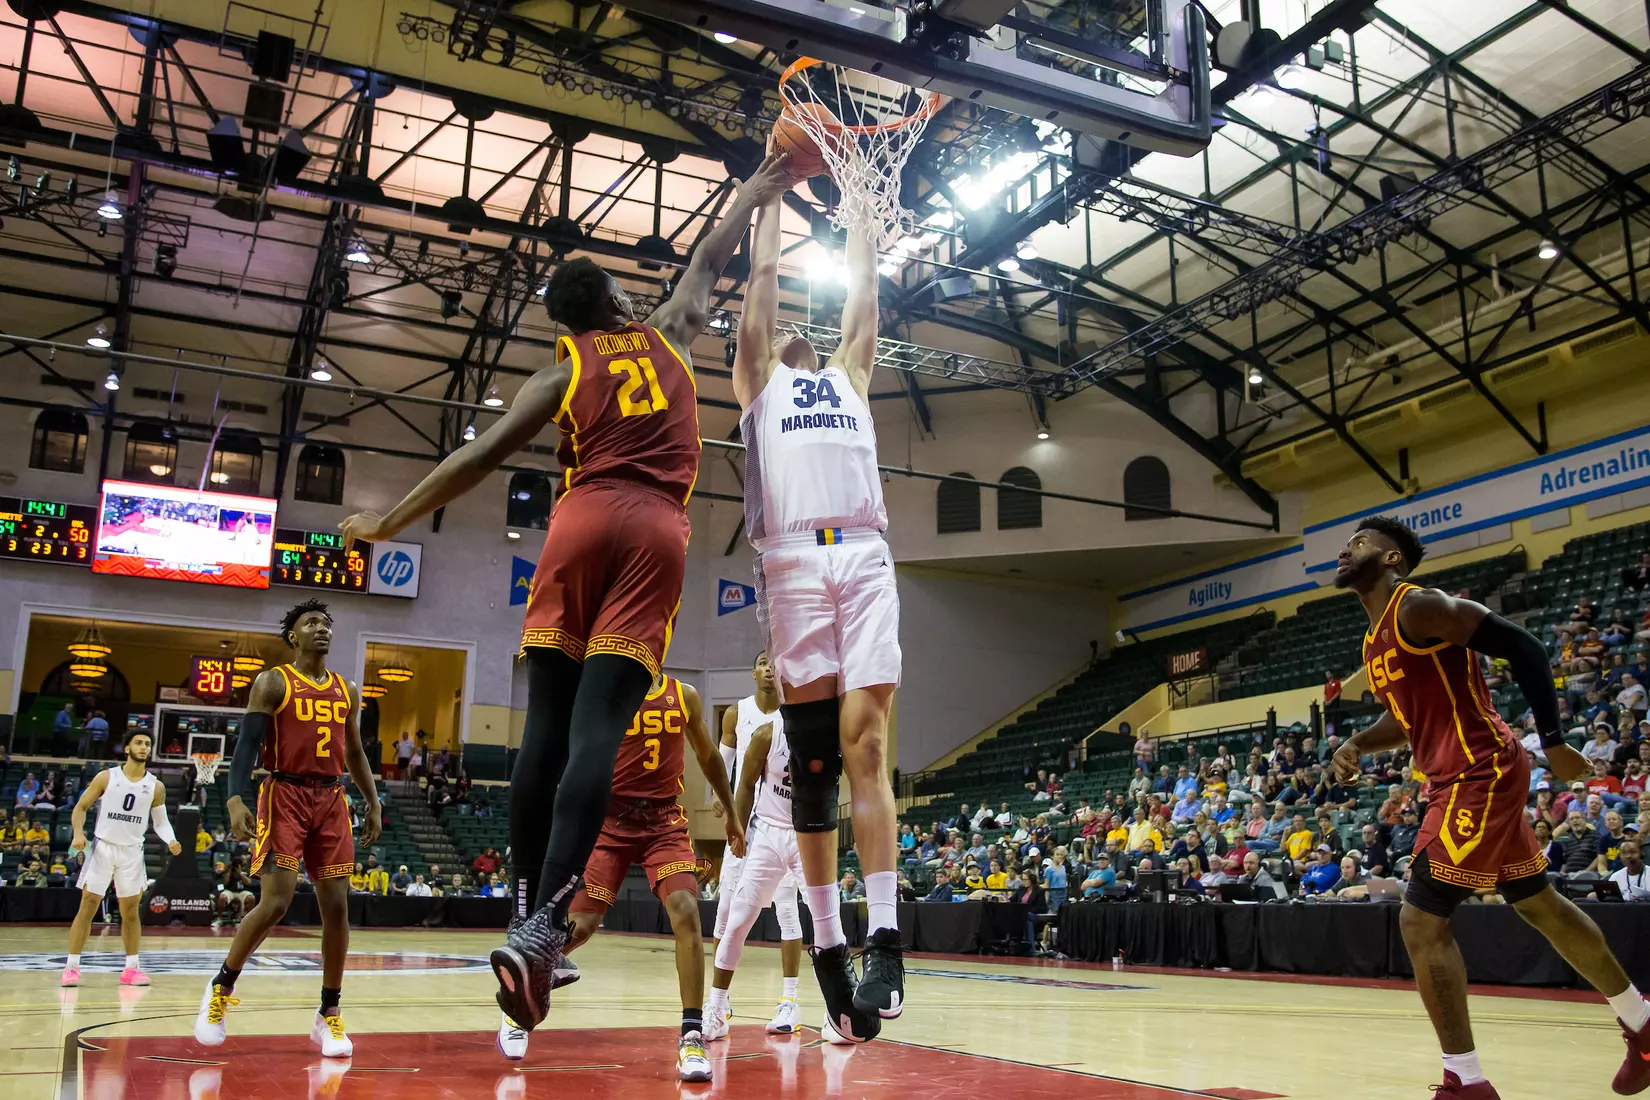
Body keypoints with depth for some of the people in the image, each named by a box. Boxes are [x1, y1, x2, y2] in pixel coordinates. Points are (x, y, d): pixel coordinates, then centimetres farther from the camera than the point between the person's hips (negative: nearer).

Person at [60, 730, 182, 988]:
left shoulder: (155, 787, 3)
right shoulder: (106, 777, -2)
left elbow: (160, 821, 9)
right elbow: (81, 806, 2)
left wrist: (170, 841, -10)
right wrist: (78, 831, -16)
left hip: (132, 851, 2)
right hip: (102, 847, -2)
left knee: (131, 910, 7)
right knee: (88, 905, -6)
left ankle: (131, 968, 14)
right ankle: (71, 967, 0)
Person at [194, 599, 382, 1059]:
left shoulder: (347, 691, 14)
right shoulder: (273, 682, -1)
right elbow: (247, 742, -9)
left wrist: (373, 804, 13)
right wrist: (235, 798, -23)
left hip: (331, 800, 5)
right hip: (285, 796, -5)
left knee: (336, 905, 0)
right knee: (274, 903, -13)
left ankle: (329, 1017, 8)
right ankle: (220, 990, 12)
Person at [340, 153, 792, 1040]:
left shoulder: (561, 374, 14)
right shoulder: (666, 335, 20)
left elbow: (480, 457, 8)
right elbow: (710, 261, 35)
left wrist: (390, 522, 15)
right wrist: (757, 191, 47)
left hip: (584, 522, 0)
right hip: (658, 533, 0)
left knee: (547, 727, 3)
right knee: (597, 733, -11)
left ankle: (528, 915, 2)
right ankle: (541, 928, -20)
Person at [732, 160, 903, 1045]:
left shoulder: (849, 377, 31)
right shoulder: (758, 378, 23)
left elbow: (864, 290, 33)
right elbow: (764, 277, 26)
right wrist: (774, 190, 35)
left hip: (865, 558, 2)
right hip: (795, 563, -2)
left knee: (863, 745, -9)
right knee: (812, 762, -4)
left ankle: (884, 943, -14)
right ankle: (828, 944, 1)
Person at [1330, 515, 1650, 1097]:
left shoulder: (1419, 606, -14)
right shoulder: (1376, 640, 15)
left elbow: (1522, 646, -18)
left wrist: (1553, 742, -17)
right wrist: (1357, 745, 7)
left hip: (1480, 775, -10)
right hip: (1459, 781, 10)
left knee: (1421, 921, -10)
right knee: (1540, 904, 22)